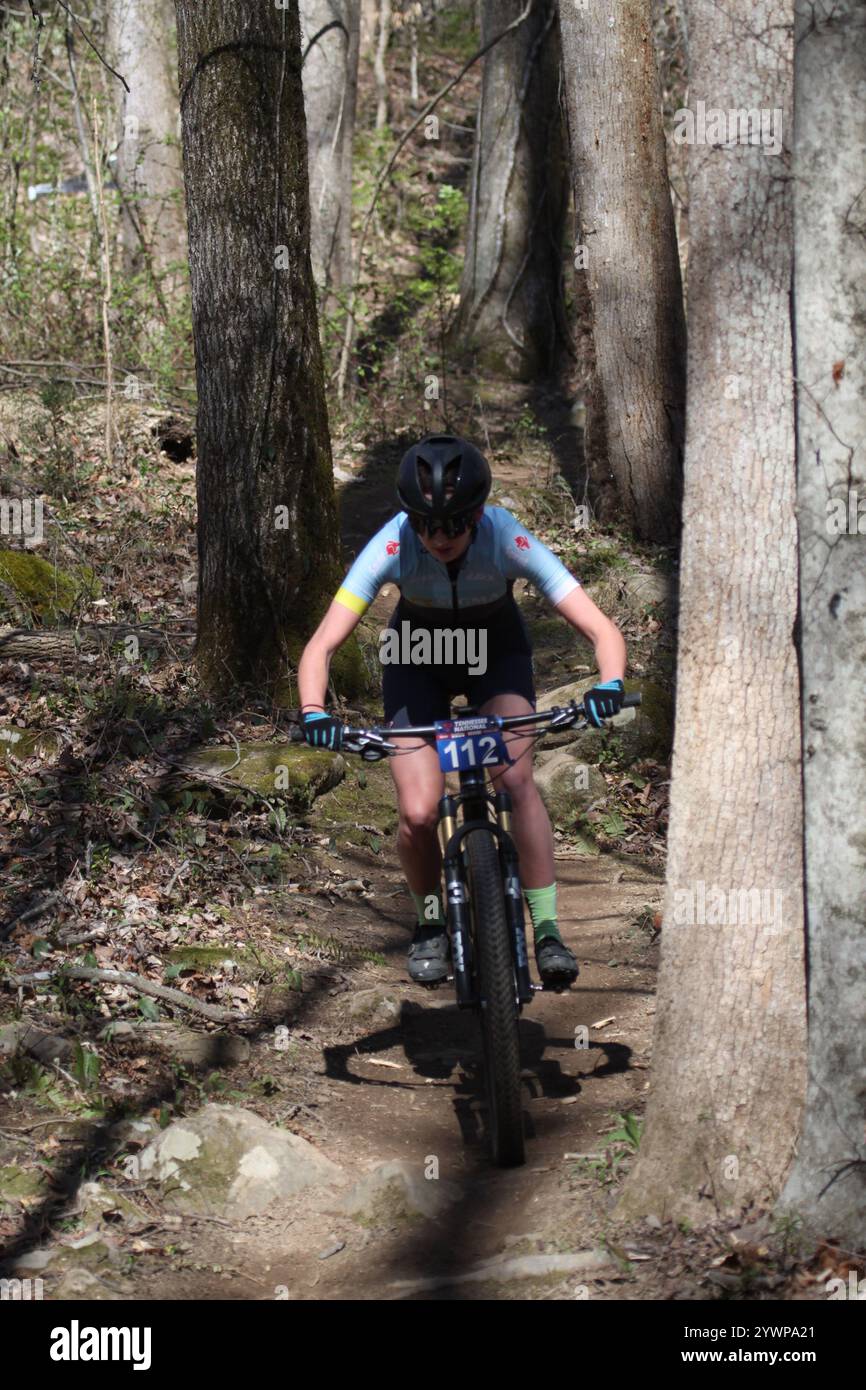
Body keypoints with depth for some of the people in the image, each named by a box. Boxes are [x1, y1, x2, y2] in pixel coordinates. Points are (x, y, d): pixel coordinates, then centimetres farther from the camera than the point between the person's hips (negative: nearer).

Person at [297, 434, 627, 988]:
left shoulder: (510, 541, -33)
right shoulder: (393, 546, -32)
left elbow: (603, 630, -34)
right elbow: (321, 645, -34)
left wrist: (609, 685, -54)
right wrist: (314, 713, -52)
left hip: (497, 655, 0)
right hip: (419, 659, 0)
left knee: (515, 776, -27)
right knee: (418, 814, -16)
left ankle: (548, 930, -17)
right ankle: (430, 921, 13)